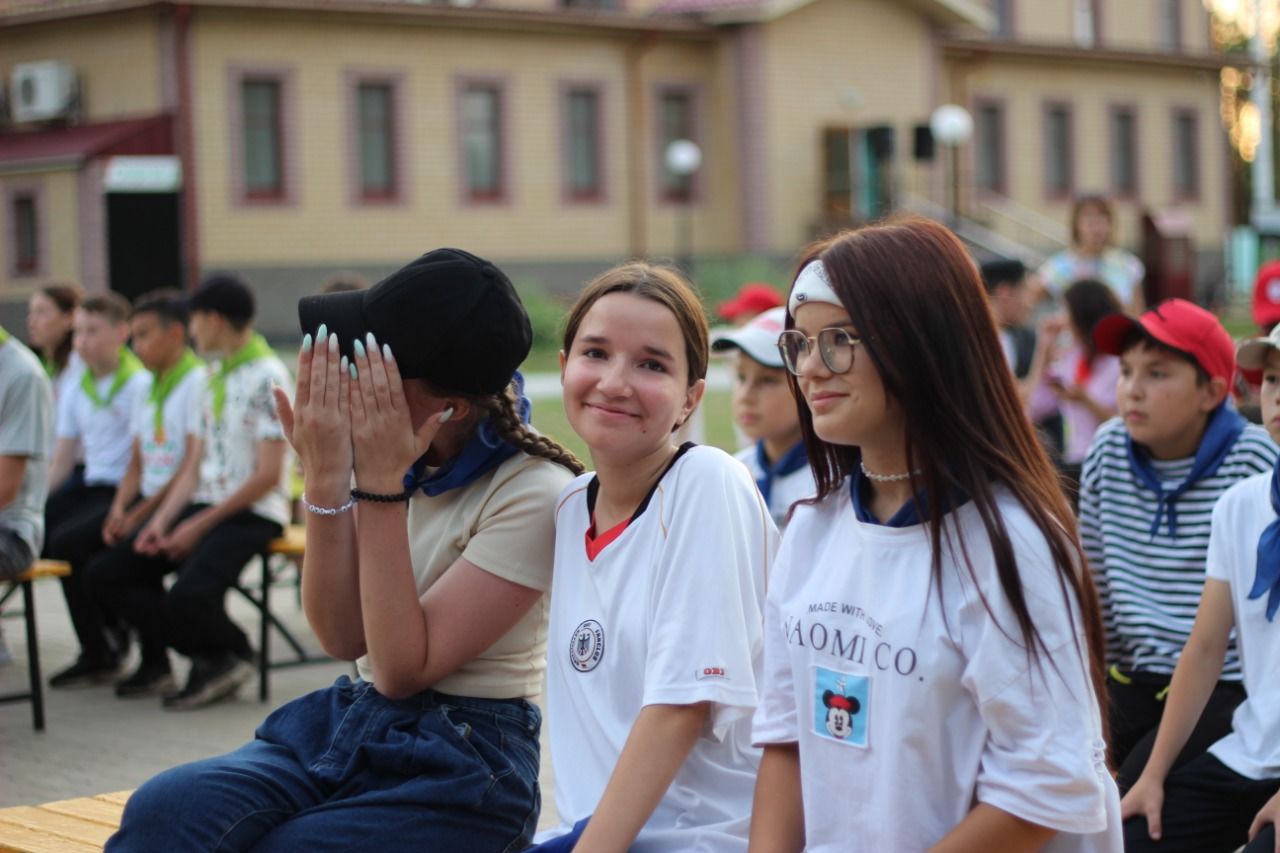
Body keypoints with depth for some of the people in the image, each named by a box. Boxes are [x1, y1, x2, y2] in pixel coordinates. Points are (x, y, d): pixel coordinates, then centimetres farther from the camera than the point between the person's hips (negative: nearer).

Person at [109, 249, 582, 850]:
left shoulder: (533, 491, -14)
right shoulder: (383, 447, 4)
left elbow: (403, 668, -17)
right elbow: (343, 638, -1)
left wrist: (381, 485, -18)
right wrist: (326, 481, -13)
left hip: (461, 763, -6)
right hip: (351, 721, 6)